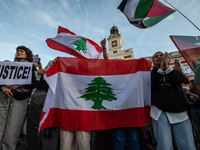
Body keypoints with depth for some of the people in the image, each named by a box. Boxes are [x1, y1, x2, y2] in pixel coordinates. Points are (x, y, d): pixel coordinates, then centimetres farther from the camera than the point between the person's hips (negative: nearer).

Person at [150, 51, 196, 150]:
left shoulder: (175, 71, 19)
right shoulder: (151, 73, 13)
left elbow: (177, 81, -2)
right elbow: (151, 85, -8)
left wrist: (167, 68, 0)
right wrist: (161, 69, -3)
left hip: (179, 112, 3)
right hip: (160, 112, -2)